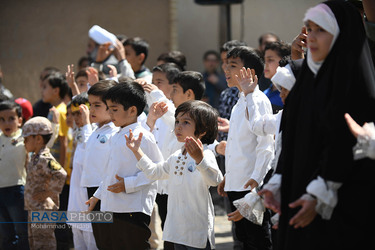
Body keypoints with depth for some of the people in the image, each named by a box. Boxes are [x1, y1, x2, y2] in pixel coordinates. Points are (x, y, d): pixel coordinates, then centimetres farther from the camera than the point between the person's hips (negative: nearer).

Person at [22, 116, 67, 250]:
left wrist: (48, 192, -23)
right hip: (33, 209, 10)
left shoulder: (45, 159, -19)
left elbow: (60, 174, -32)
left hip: (44, 210, -10)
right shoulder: (35, 158, 12)